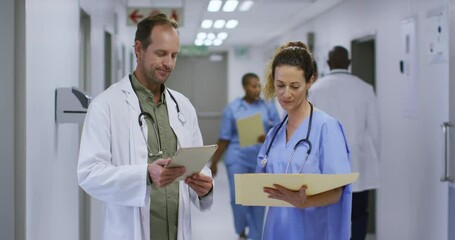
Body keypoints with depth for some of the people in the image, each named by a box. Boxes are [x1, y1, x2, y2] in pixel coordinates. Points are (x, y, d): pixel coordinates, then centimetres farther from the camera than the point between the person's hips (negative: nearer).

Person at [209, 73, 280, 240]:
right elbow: (224, 138, 3)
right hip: (238, 157, -1)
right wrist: (214, 162, 4)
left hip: (262, 159, 1)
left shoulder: (268, 107, 4)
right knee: (238, 197, -5)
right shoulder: (232, 108, 1)